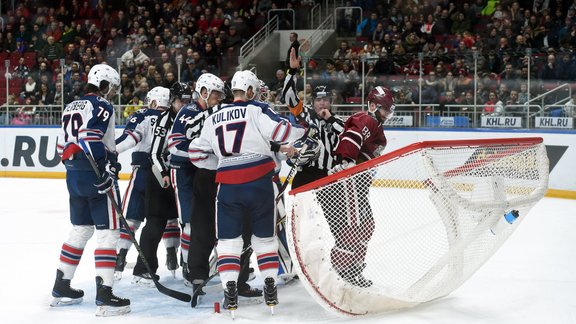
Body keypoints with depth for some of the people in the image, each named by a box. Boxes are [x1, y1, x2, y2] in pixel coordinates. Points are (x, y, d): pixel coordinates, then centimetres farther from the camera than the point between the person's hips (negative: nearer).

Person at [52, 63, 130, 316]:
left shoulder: (71, 107, 17)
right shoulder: (102, 106, -9)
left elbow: (64, 145, 19)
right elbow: (90, 138, -24)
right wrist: (105, 173, -24)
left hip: (74, 177, 9)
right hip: (96, 178, -9)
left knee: (80, 230, 19)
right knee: (107, 233, -7)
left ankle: (61, 288, 25)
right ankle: (104, 296, -11)